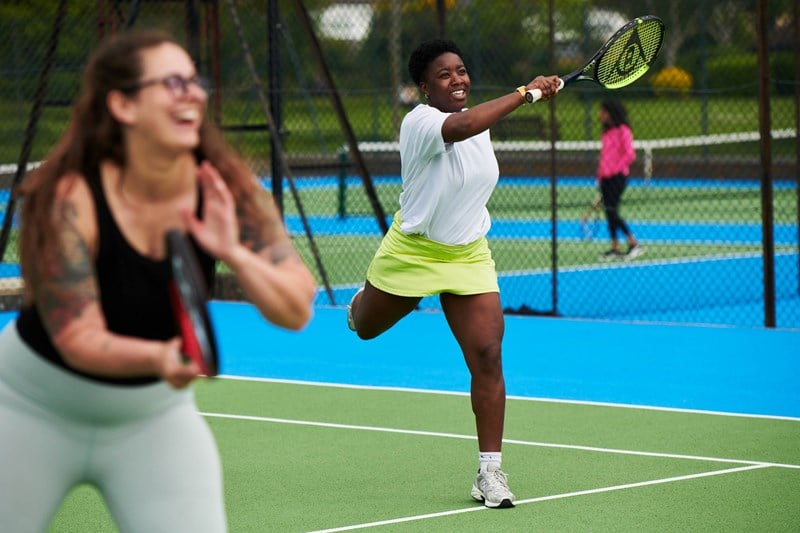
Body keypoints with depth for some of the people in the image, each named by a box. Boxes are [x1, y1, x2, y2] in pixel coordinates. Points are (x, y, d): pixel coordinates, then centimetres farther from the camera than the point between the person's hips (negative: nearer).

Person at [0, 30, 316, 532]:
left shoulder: (229, 189, -16)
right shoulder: (69, 200, -26)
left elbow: (296, 312, -17)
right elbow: (78, 338, -26)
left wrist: (235, 255, -36)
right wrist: (158, 358, -45)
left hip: (154, 414, 3)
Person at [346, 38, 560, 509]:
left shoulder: (478, 122, 1)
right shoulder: (419, 122, -24)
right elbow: (460, 128, -47)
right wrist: (525, 92, -46)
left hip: (469, 258, 4)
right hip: (410, 252, -4)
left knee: (487, 357, -11)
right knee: (365, 329, 22)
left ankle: (490, 471, -6)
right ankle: (362, 301, 63)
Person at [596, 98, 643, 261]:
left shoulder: (623, 131, -8)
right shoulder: (607, 132, 15)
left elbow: (630, 155, -15)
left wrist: (616, 169, -16)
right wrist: (600, 177, 16)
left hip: (617, 177, -8)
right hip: (606, 178, 8)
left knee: (612, 211, -12)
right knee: (608, 212, 6)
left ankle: (634, 244, -6)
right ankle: (615, 248, 10)